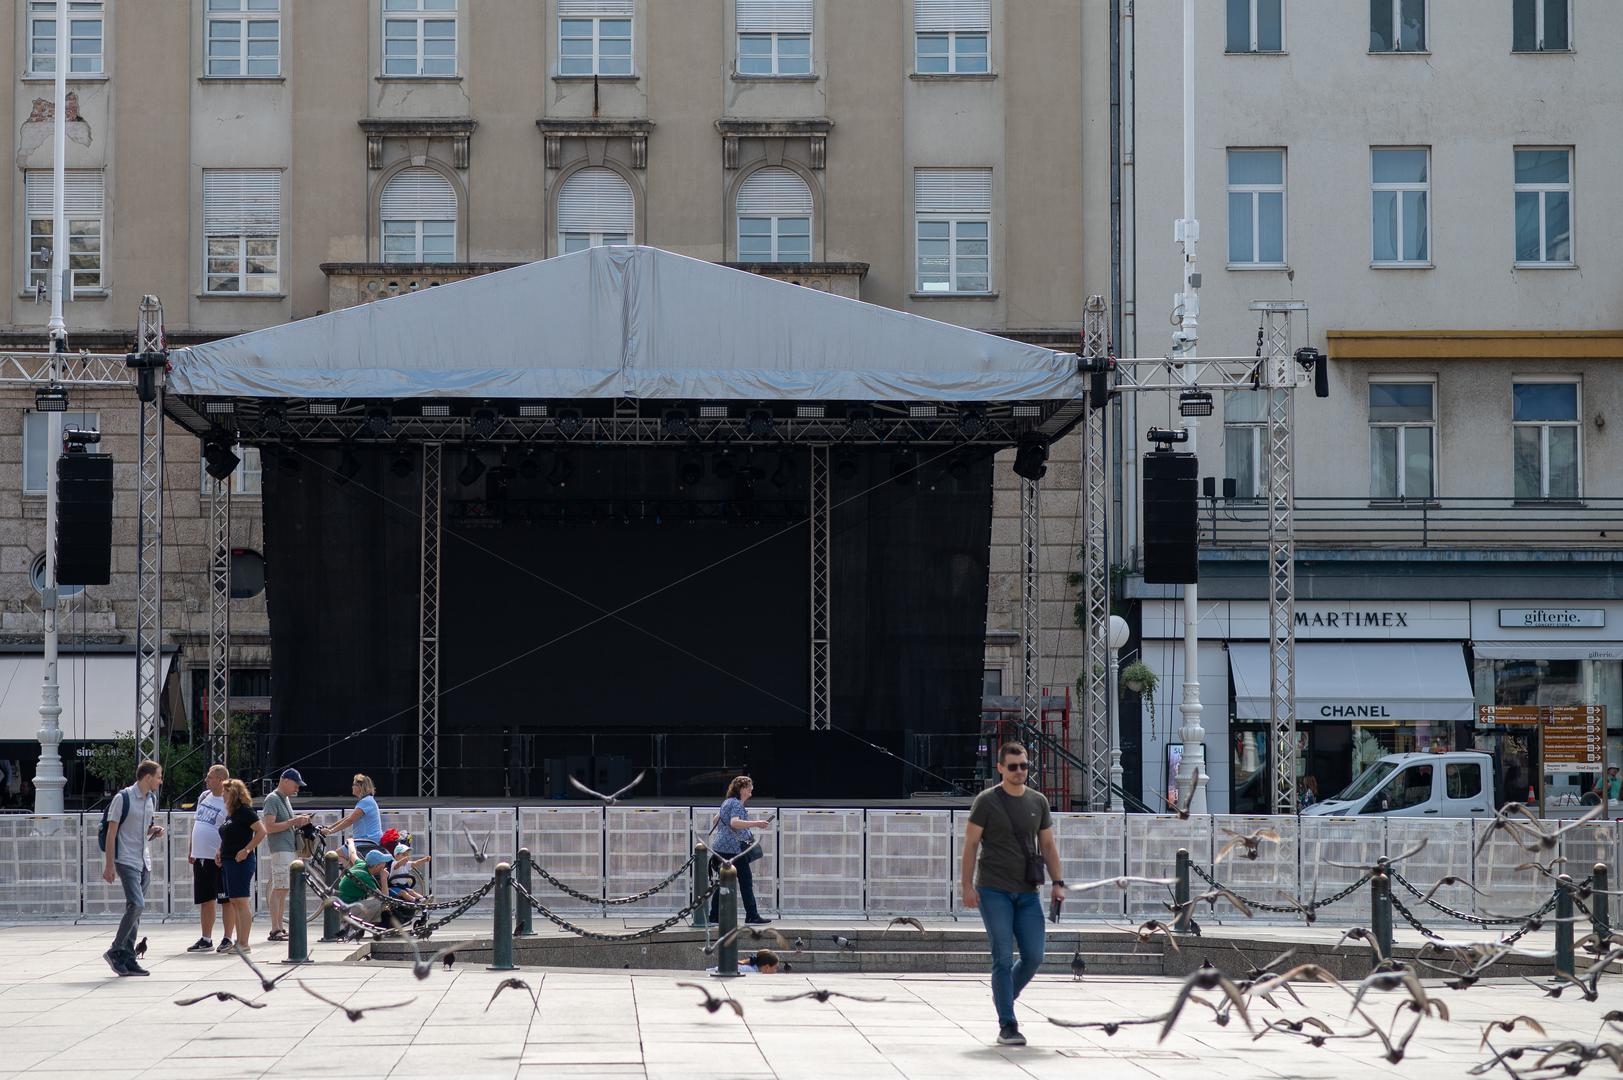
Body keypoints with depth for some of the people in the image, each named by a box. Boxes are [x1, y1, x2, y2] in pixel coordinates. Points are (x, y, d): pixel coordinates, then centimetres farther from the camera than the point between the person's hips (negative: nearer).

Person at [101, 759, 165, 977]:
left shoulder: (152, 799, 12)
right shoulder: (123, 798, -11)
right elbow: (111, 832, -10)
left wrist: (154, 831, 3)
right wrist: (109, 865, -13)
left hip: (144, 861, 8)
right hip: (126, 860, -8)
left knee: (136, 909, 7)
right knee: (136, 905, -18)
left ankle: (128, 959, 10)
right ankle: (115, 951, -7)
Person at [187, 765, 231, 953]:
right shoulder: (204, 796, 13)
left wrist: (222, 852, -24)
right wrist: (190, 849, 17)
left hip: (218, 858, -8)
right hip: (200, 856, 8)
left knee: (226, 900, -1)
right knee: (205, 900, 11)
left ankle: (227, 938, 5)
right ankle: (206, 939, 17)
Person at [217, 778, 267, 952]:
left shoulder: (245, 811, -10)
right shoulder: (230, 814, 16)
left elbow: (261, 832, -17)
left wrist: (246, 850, -19)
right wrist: (220, 853, 11)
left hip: (241, 862, -10)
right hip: (228, 862, 10)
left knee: (241, 902, -9)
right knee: (234, 902, 10)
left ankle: (244, 944, -10)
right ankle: (239, 941, 13)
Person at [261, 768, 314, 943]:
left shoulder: (286, 799, 19)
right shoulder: (272, 799, -10)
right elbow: (269, 828, -18)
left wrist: (299, 821, 9)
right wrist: (293, 822, -17)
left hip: (289, 848, 10)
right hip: (280, 848, -10)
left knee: (283, 889, 10)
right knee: (279, 889, -12)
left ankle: (280, 927, 14)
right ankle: (275, 930, -13)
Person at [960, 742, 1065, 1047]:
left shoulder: (1038, 802, 11)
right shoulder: (986, 801, -2)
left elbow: (1048, 845, 15)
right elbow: (970, 845, -3)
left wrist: (1057, 883, 5)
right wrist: (967, 886, -10)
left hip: (1027, 893, 4)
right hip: (994, 892, -4)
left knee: (1034, 957, 0)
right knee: (1003, 958, -7)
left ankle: (1004, 996, 26)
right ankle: (1007, 1027, -3)